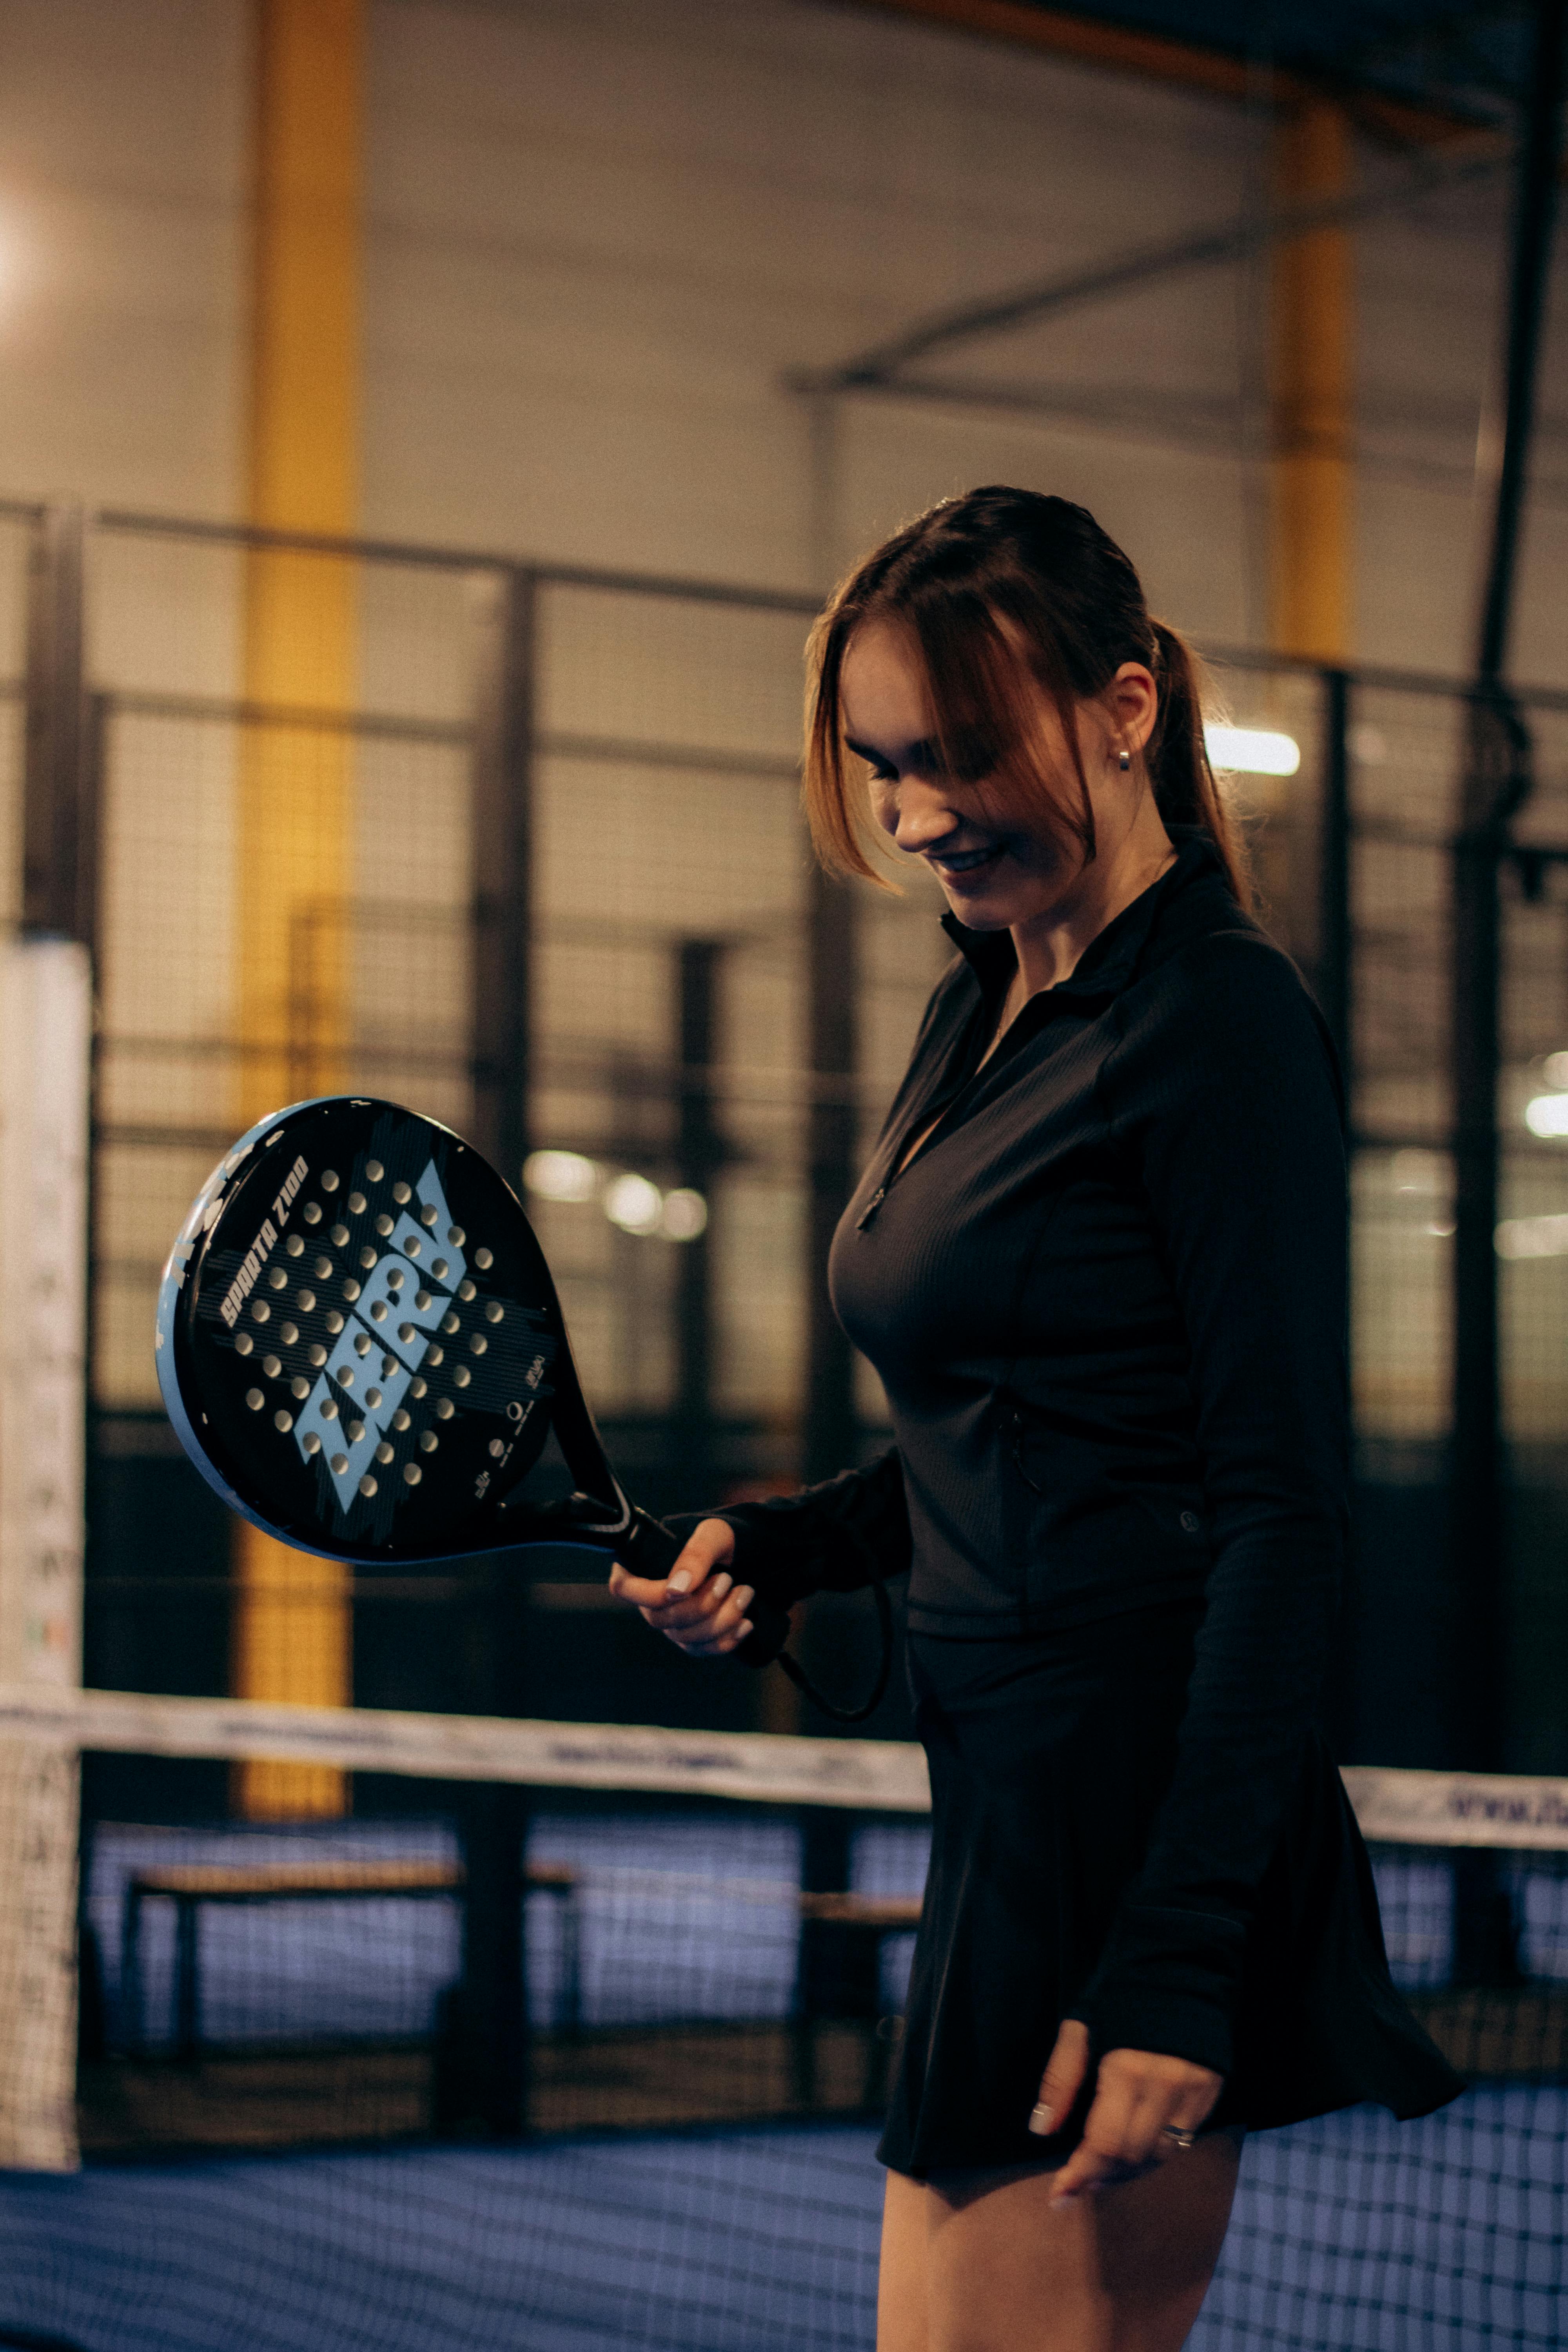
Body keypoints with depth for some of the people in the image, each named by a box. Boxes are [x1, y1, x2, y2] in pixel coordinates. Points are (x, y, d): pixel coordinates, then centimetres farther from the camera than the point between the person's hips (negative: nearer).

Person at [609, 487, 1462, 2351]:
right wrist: (769, 1548, 4)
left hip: (1147, 1828, -9)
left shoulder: (1219, 1022, -12)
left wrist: (1171, 1966, -22)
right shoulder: (975, 1017, 15)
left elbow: (1285, 1514, -17)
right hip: (1015, 1798, 9)